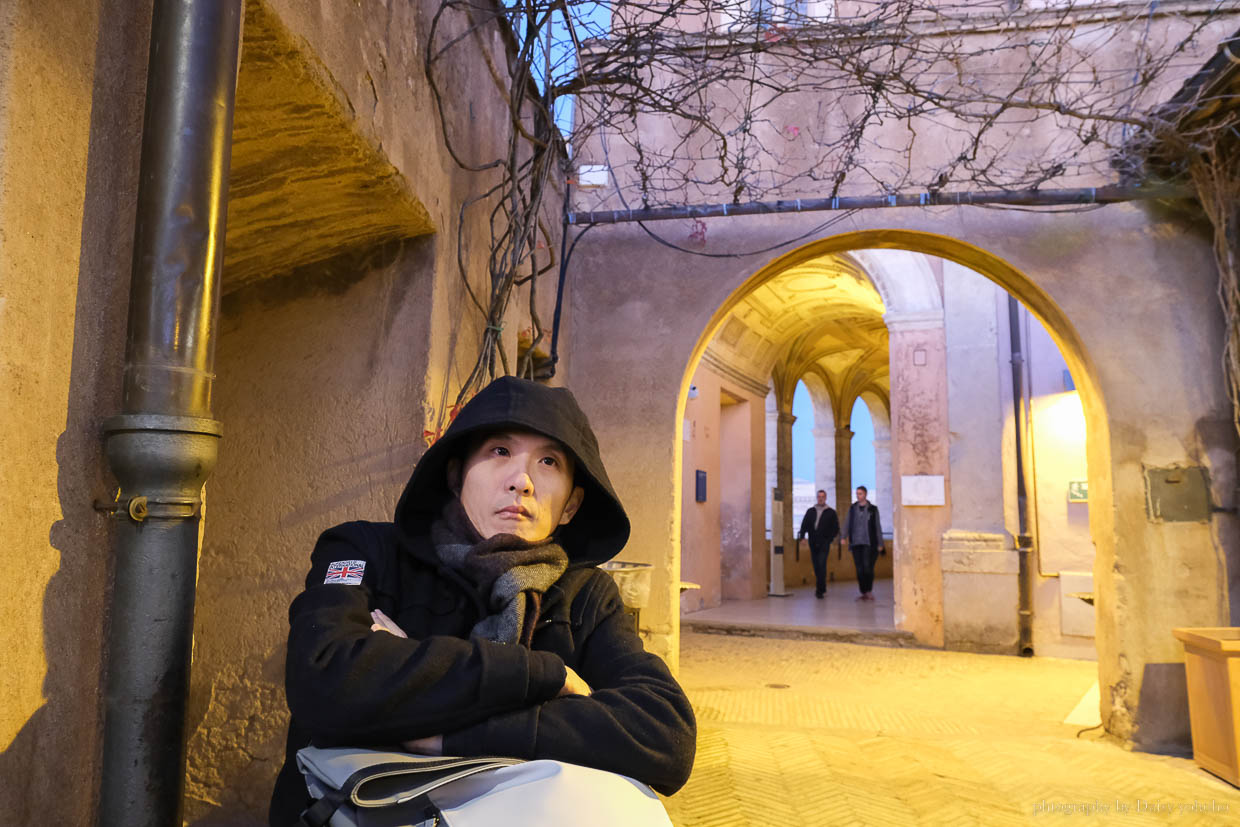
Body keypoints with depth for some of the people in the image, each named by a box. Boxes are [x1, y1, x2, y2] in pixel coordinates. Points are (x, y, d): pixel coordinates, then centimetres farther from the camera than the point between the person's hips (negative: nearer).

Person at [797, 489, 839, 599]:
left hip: (824, 543, -3)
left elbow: (836, 527, 3)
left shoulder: (830, 512, 5)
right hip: (813, 543, 3)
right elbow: (804, 525, 10)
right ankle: (822, 588, 22)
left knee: (821, 565, -13)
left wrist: (832, 537, -11)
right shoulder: (810, 511, 13)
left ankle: (819, 590, -11)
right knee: (816, 566, 8)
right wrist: (801, 535, -6)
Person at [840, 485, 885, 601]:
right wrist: (843, 537, -10)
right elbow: (846, 524, 5)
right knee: (859, 569, 2)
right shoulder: (852, 508, 10)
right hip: (856, 543, 3)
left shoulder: (873, 509, 5)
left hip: (869, 543, -3)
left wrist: (880, 544, 3)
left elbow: (877, 527, 6)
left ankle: (869, 591, 2)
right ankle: (864, 593, 10)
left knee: (868, 567, -14)